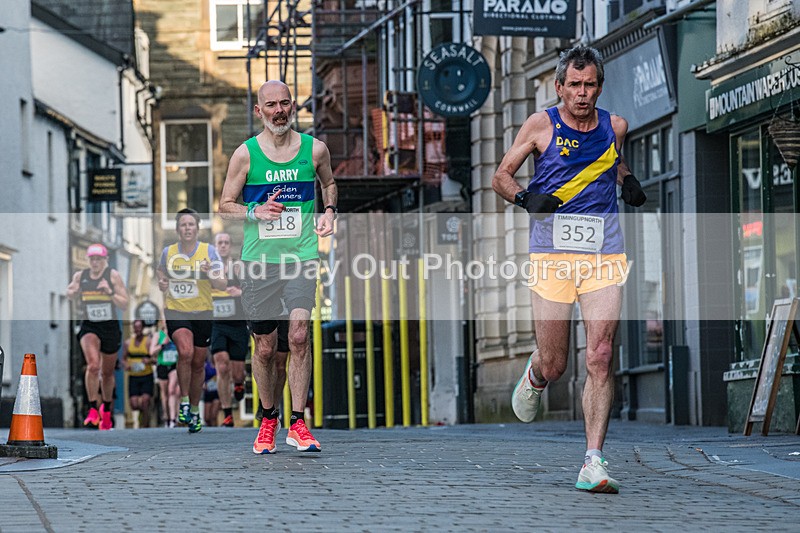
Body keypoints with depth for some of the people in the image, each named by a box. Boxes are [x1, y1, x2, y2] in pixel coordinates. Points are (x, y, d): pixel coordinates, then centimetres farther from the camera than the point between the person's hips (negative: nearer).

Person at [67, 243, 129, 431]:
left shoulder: (113, 276, -6)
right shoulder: (80, 276, 1)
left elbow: (124, 305, -6)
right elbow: (69, 294, 19)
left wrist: (110, 292, -22)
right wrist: (73, 291, -5)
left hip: (110, 327, 0)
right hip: (89, 326, 0)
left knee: (107, 373, 12)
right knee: (93, 365, -23)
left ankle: (106, 409, 36)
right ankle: (93, 410, -18)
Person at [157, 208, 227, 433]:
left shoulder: (209, 251, -3)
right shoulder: (168, 253, 2)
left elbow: (222, 285, -7)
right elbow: (163, 276, 19)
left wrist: (210, 274, -27)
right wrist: (162, 284, -4)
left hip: (202, 313, 1)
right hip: (175, 311, -1)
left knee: (198, 364, 8)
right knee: (185, 352, -25)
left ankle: (195, 410, 26)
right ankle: (184, 402, -11)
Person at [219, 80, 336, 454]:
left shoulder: (314, 149, 3)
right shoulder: (245, 154, 0)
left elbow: (328, 183, 25)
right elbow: (225, 205, 6)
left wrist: (329, 210, 5)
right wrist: (256, 213, -12)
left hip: (301, 254, 0)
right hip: (260, 257, 0)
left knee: (299, 335, -16)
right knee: (264, 346, 5)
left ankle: (297, 423, -11)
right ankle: (268, 419, 25)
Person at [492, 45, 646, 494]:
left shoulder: (615, 127, 10)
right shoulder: (542, 125, 2)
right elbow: (501, 176, 9)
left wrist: (628, 180, 10)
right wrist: (525, 197, -11)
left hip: (605, 255, 2)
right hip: (552, 253, -2)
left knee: (601, 359, -11)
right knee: (554, 365, 0)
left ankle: (594, 462, -9)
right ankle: (534, 376, 40)